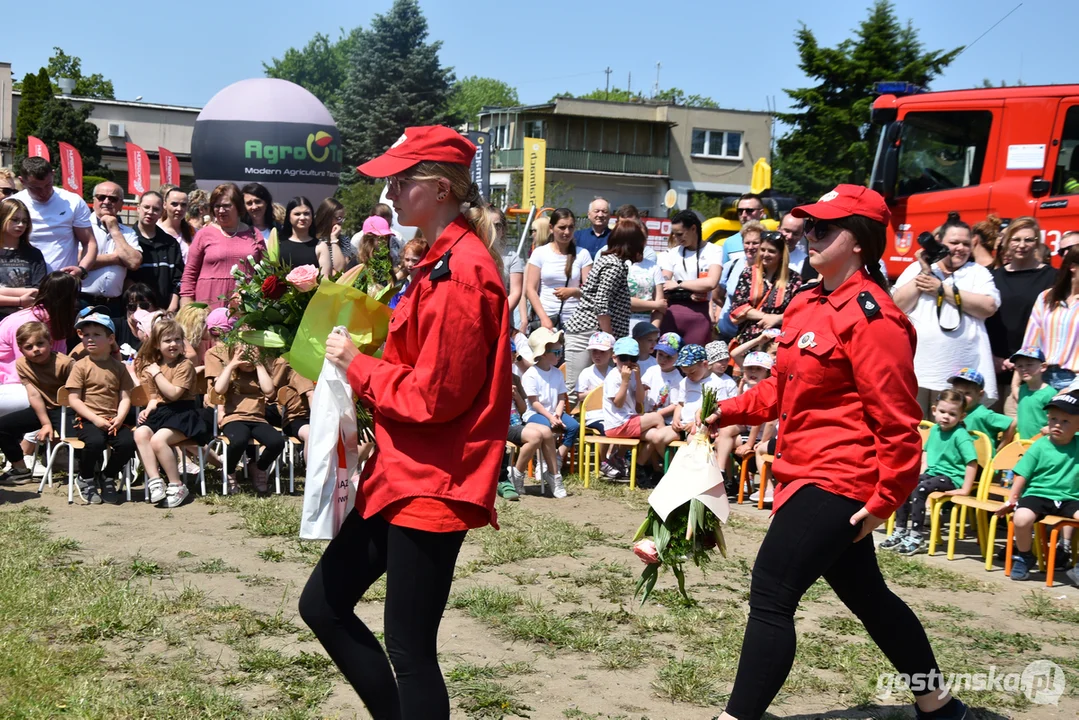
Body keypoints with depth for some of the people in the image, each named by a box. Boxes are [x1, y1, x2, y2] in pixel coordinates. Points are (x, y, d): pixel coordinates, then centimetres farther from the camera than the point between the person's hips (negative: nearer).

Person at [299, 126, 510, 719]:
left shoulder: (460, 272, -18)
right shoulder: (443, 261, 14)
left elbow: (432, 396, -21)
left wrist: (358, 365, -9)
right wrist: (364, 361, 5)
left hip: (431, 485, -10)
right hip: (403, 474, 10)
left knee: (409, 645, 0)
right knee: (323, 604, 16)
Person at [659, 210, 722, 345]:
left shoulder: (712, 251, 1)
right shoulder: (673, 253, 12)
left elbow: (711, 282, -13)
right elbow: (663, 287, 6)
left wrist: (679, 285, -4)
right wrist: (688, 294, -11)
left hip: (699, 315, -3)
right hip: (671, 315, 3)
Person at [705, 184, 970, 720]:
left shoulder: (871, 315, -17)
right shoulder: (805, 305, 10)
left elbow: (897, 419, -17)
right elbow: (784, 389, 21)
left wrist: (885, 499, -15)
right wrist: (730, 411, 8)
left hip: (837, 479, -10)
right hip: (807, 471, 10)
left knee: (770, 595, -11)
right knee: (865, 595, 21)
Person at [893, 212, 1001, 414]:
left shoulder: (978, 272, 10)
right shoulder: (916, 268, 11)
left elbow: (989, 307, -7)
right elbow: (897, 306, 0)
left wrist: (942, 288, -7)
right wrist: (924, 272, -5)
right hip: (916, 370, 0)